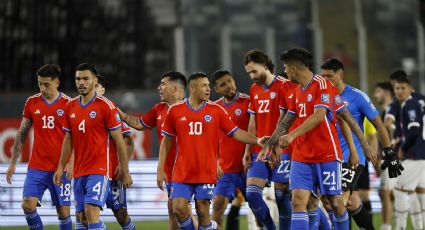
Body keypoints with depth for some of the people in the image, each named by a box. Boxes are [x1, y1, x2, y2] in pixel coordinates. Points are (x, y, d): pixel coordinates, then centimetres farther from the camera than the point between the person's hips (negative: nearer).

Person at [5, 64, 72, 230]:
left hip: (61, 169, -2)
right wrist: (13, 163, 11)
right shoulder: (32, 103, 6)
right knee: (28, 205, -13)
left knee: (63, 211, -1)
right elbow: (21, 135, 14)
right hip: (36, 168, 2)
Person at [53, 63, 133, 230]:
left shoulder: (106, 106, -8)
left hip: (99, 170, -6)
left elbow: (119, 141, -6)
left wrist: (125, 172, -6)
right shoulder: (70, 107, 9)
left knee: (91, 213, -18)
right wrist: (61, 167, 12)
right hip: (79, 171, 6)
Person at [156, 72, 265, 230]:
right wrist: (160, 169, 4)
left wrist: (257, 140, -13)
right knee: (178, 209, -9)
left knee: (203, 212, -2)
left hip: (206, 173, 0)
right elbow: (166, 141, 9)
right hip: (182, 174, 0)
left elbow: (235, 132, 3)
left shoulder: (216, 110, 3)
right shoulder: (175, 110, 3)